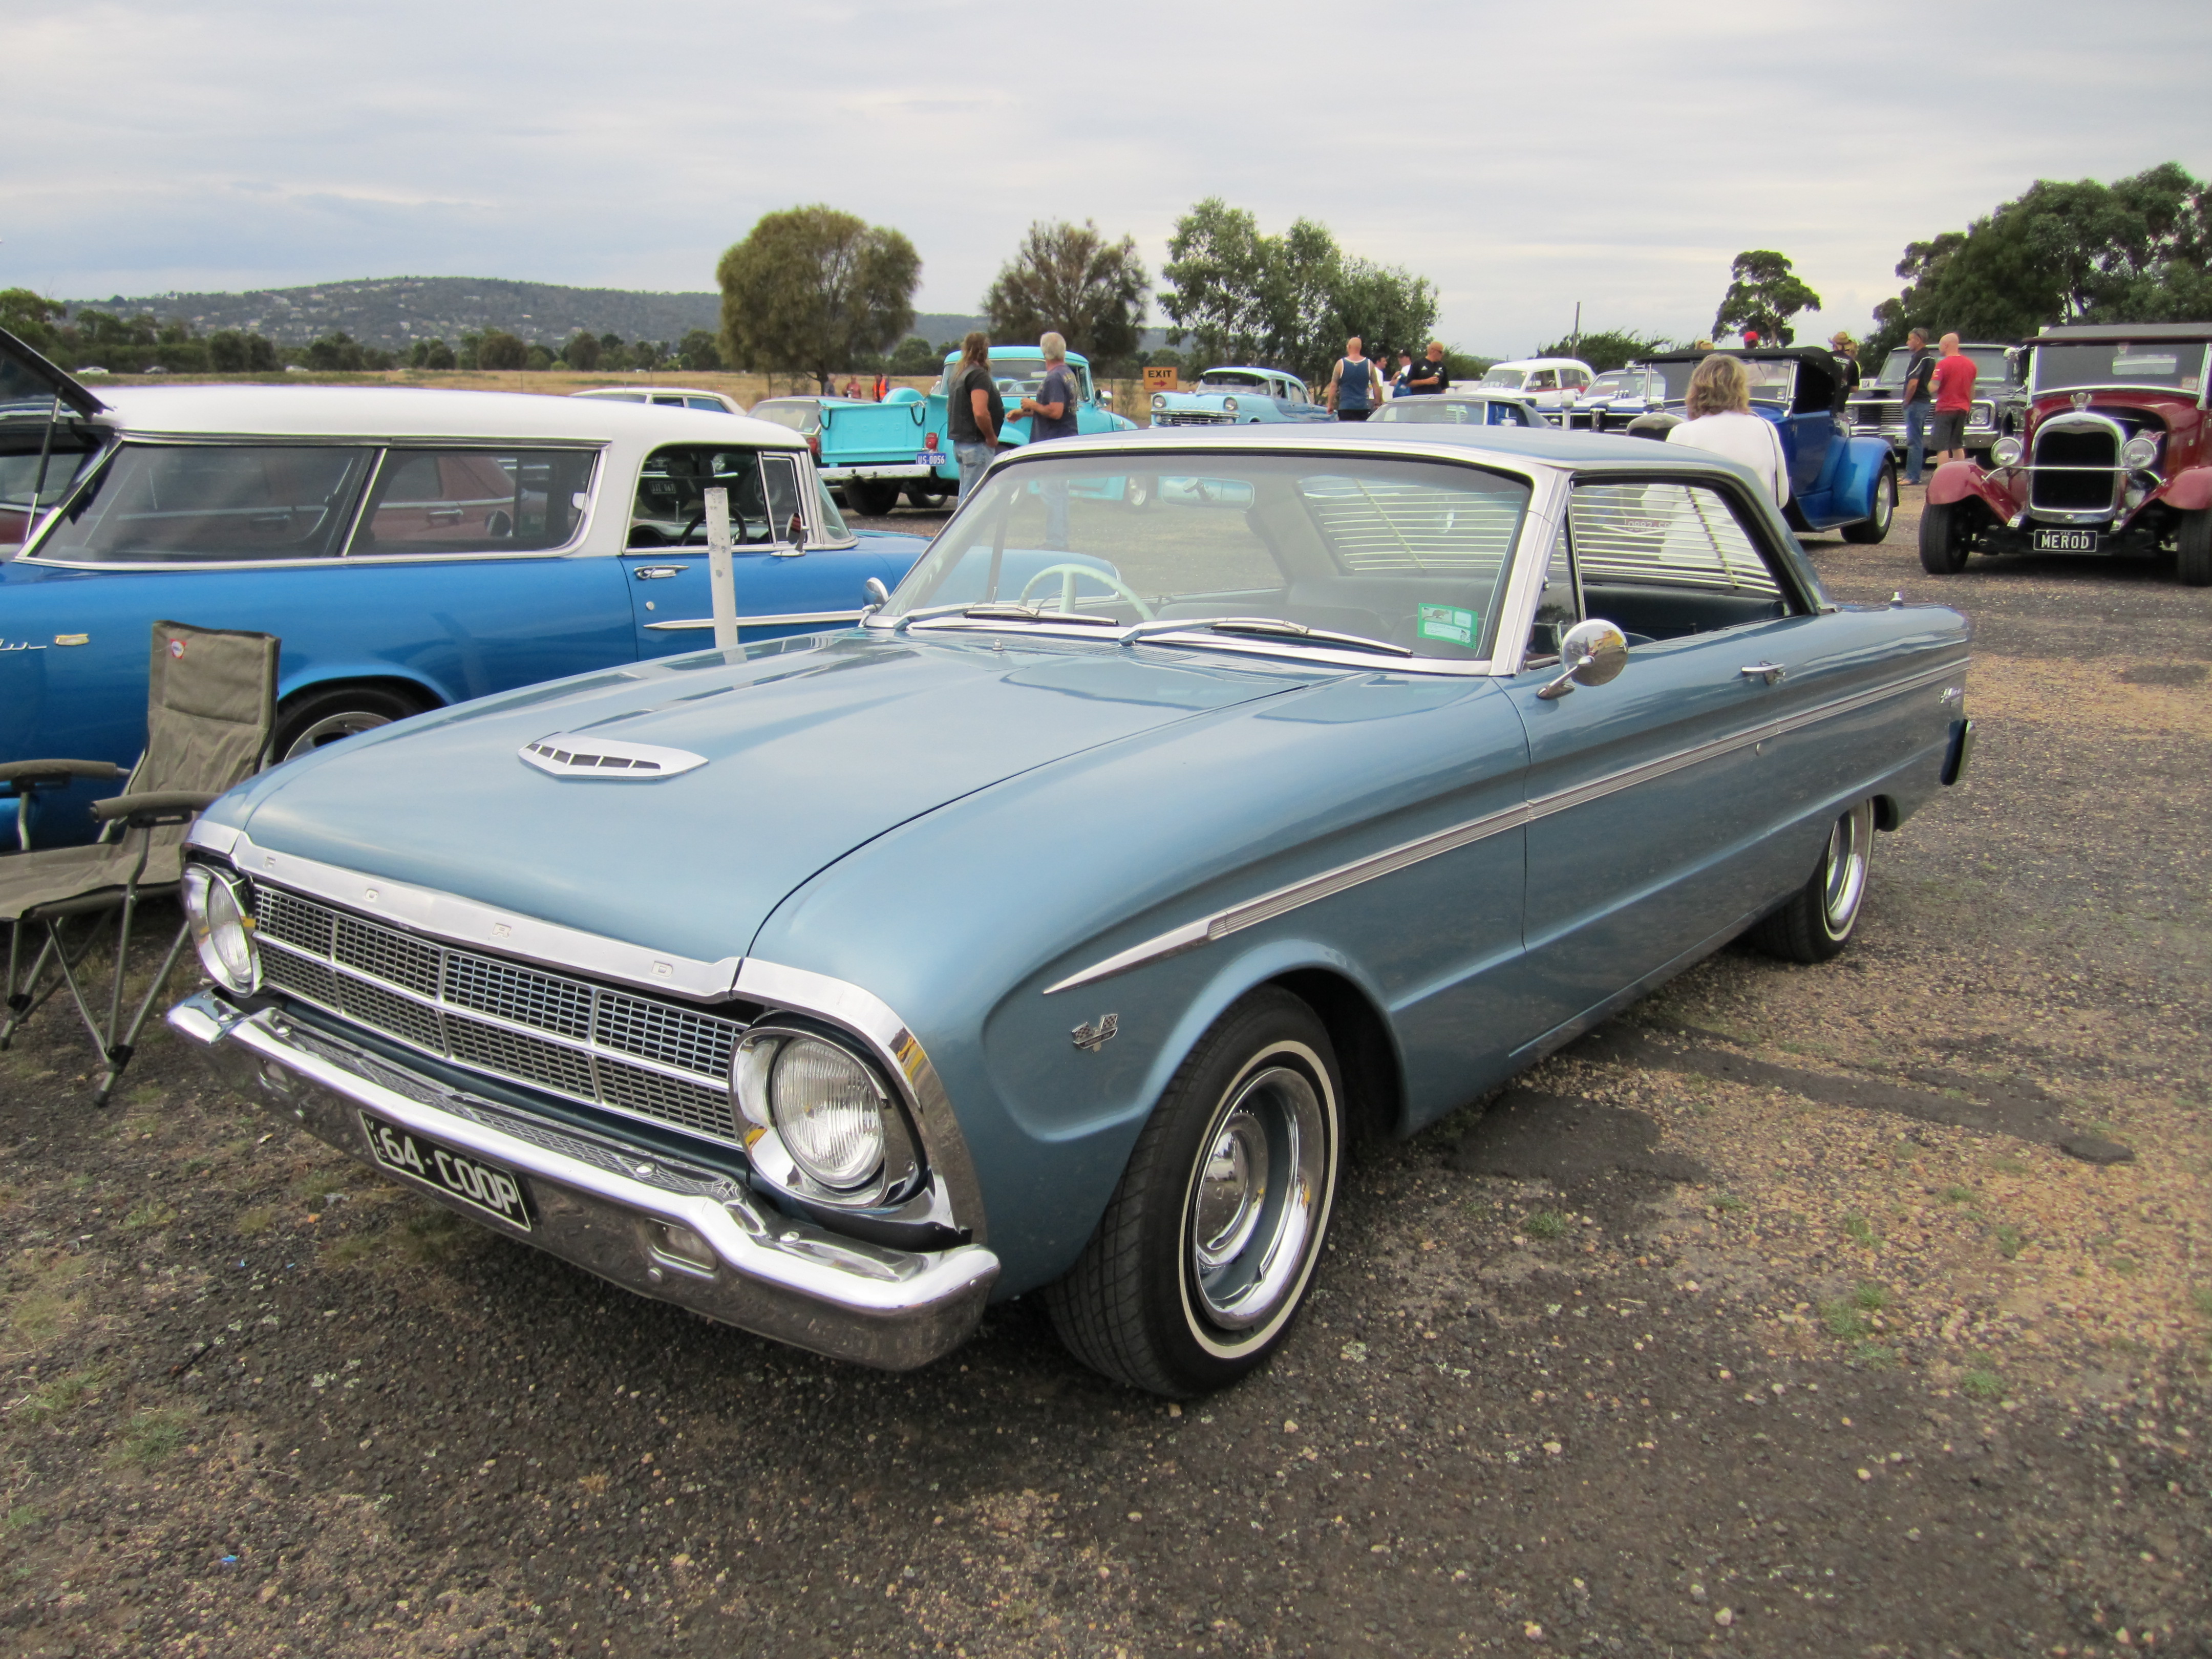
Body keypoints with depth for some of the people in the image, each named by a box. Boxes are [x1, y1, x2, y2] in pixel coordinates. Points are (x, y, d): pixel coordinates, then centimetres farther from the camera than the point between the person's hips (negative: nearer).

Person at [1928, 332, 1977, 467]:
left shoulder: (1943, 364, -14)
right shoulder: (1970, 364, 8)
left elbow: (1934, 387, -21)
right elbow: (1972, 389, 15)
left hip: (1945, 409, -6)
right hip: (1962, 410, 7)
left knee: (1942, 447, -5)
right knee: (1958, 446, 15)